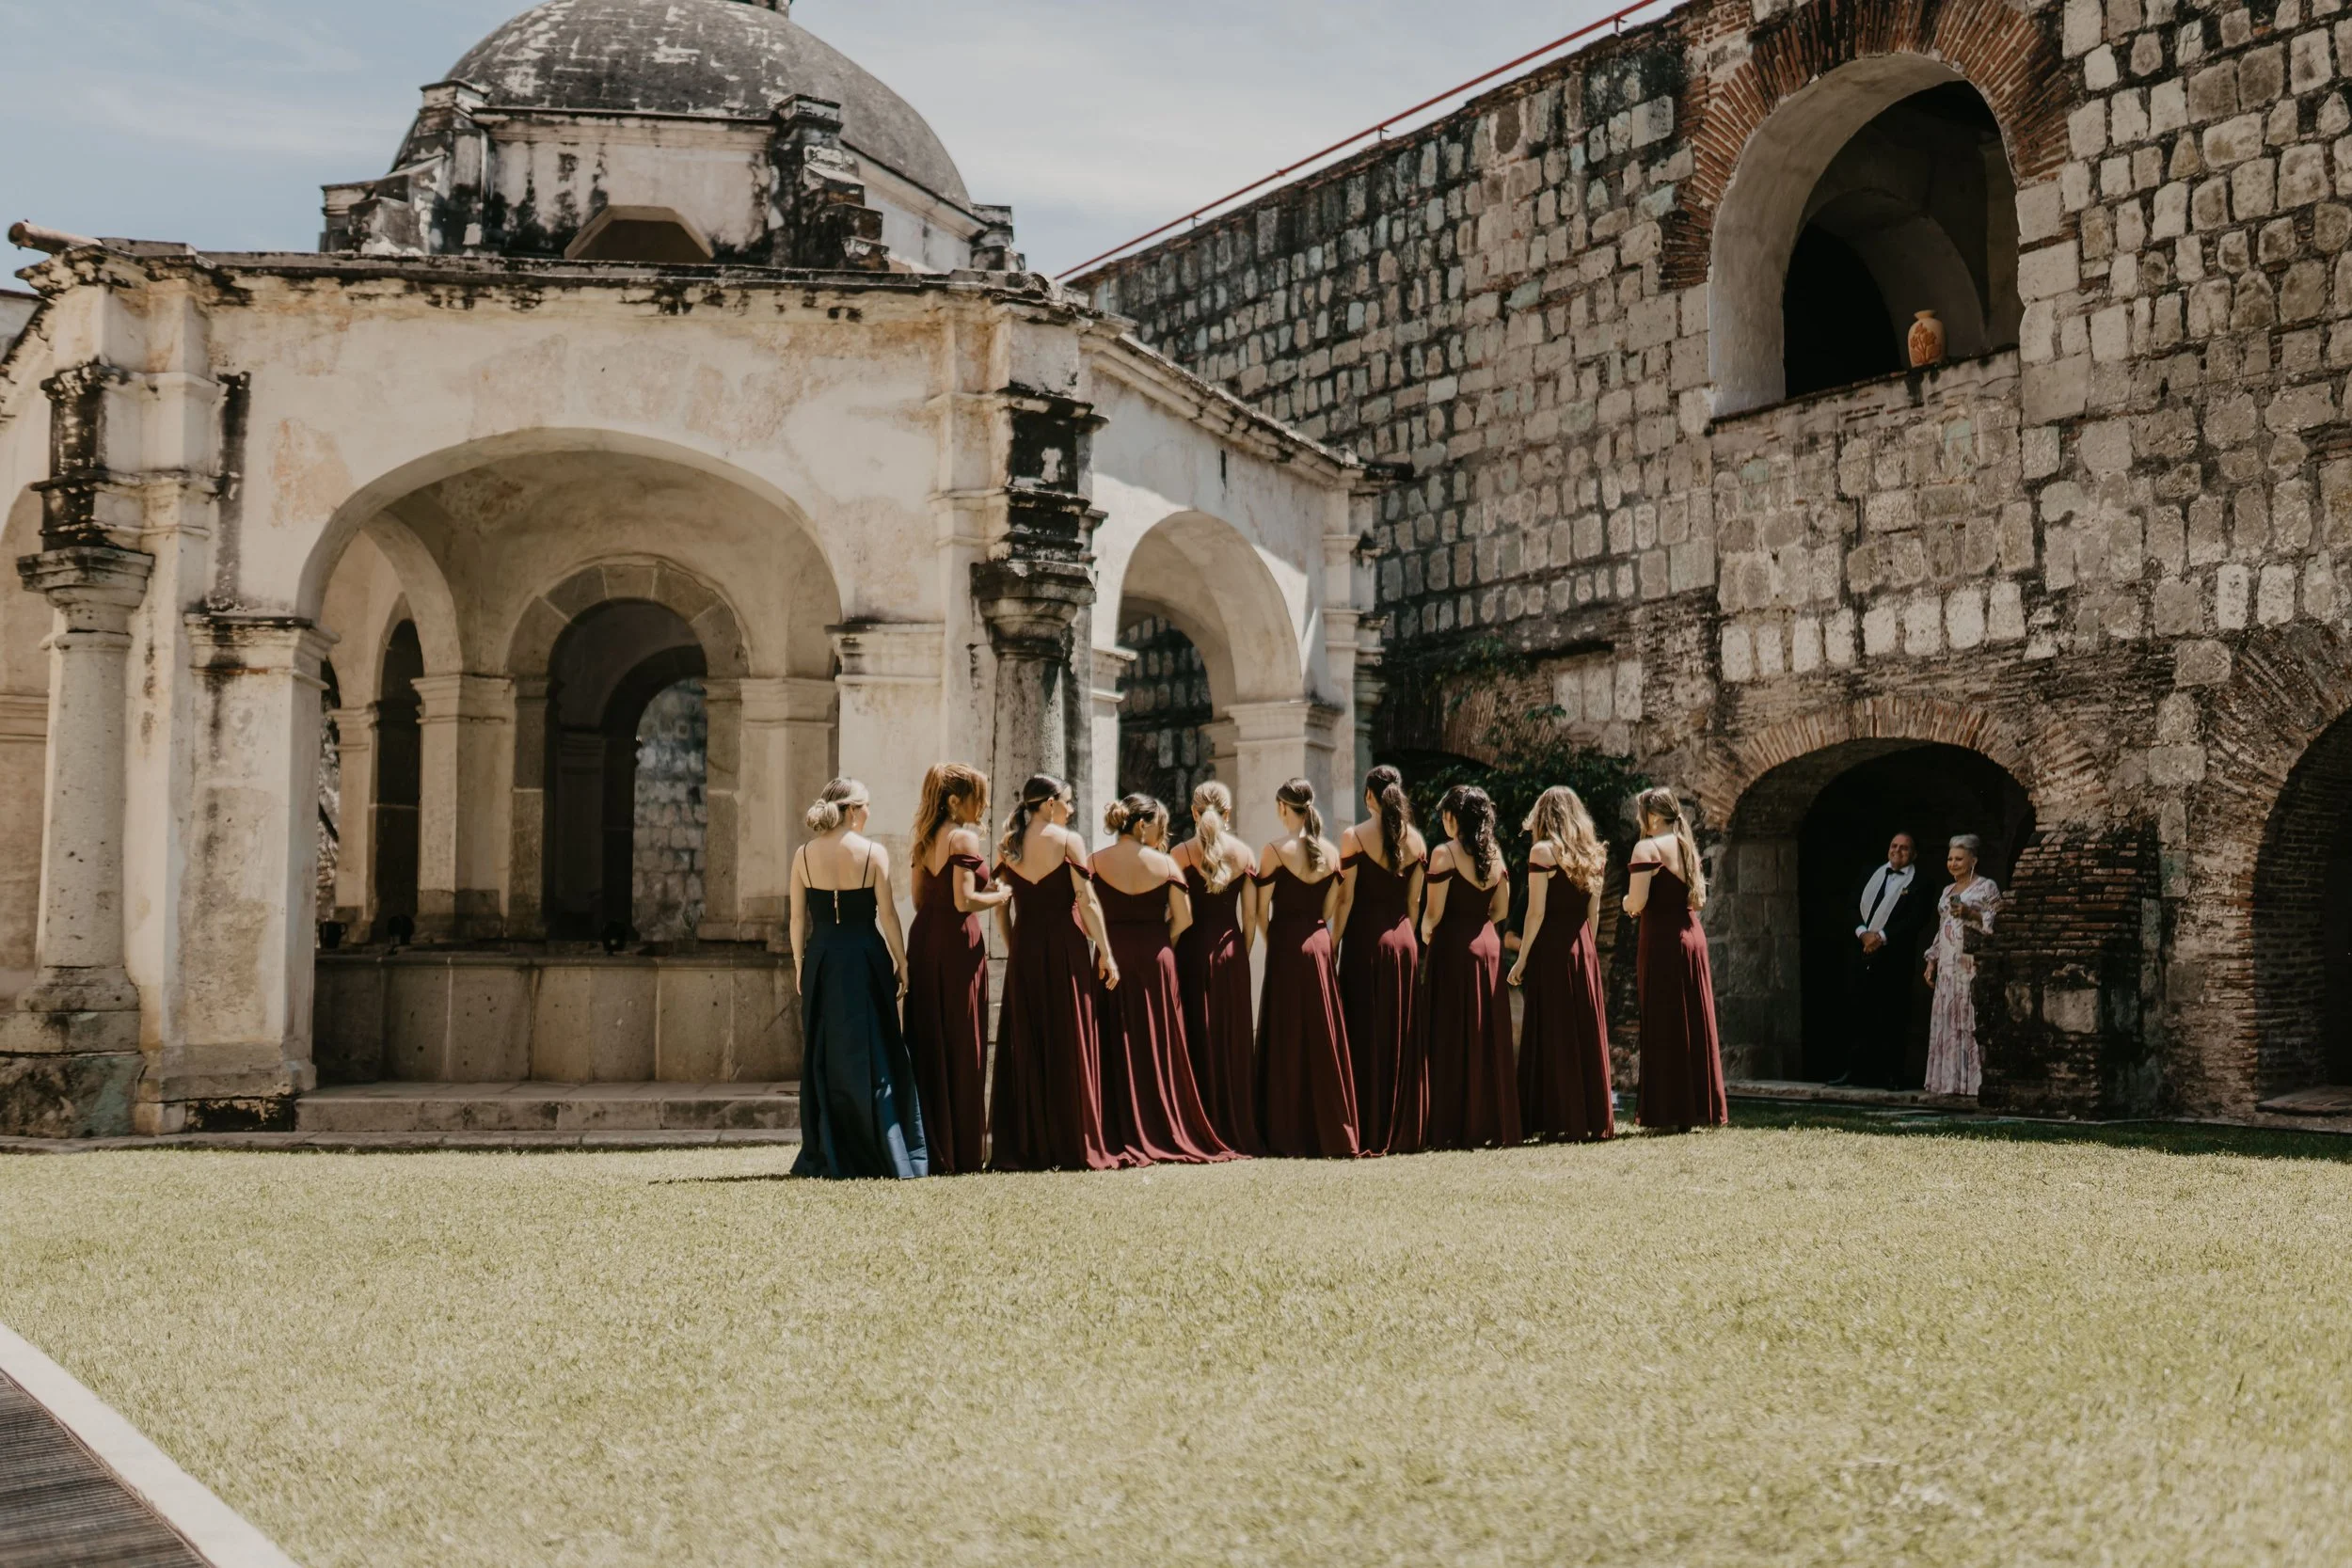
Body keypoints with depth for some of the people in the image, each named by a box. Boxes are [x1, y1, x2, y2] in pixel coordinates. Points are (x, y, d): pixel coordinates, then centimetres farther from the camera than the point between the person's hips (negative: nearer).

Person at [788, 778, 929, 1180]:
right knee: (874, 1056, 4)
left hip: (821, 959, 3)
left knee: (824, 1058, 9)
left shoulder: (804, 855, 1)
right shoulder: (873, 853, -6)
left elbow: (798, 918, 3)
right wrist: (901, 964, 2)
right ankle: (884, 1152, 4)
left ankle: (828, 1157, 10)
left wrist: (800, 965, 13)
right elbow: (888, 915, -6)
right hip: (865, 958, -3)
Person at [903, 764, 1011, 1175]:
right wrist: (1001, 895, -2)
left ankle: (929, 1149, 11)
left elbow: (919, 898, 15)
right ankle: (959, 1153, 2)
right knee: (962, 1048, -1)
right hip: (958, 942, -8)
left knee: (928, 1045, 9)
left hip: (924, 939, 8)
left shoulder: (926, 840, 14)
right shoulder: (964, 838, -10)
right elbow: (964, 901, -19)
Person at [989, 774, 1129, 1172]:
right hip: (1064, 945, -4)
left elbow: (1001, 906, 6)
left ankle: (1024, 1145, 9)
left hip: (1024, 948, 4)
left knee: (1024, 1045, 8)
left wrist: (1013, 947, 14)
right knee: (1069, 1046, 1)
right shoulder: (1068, 841, -6)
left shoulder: (1008, 846, 7)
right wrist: (1105, 952, -7)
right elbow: (1087, 900, -10)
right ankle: (1075, 1146, 2)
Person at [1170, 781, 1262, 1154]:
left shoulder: (1181, 854, -5)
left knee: (1197, 1038, 3)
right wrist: (1243, 952, 12)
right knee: (1234, 1040, 9)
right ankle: (1238, 1131, 11)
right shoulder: (1244, 854, 2)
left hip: (1193, 949, -2)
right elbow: (1250, 913, 3)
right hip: (1230, 948, 2)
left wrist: (1171, 951, 1)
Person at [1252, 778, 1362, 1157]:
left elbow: (1261, 911, -6)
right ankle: (1332, 1132, 12)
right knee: (1325, 1040, 9)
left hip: (1286, 945, -4)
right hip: (1319, 943, 4)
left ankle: (1292, 1136, 3)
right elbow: (1331, 909, 8)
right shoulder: (1331, 852, 5)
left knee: (1287, 1040, 1)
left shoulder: (1275, 850, -9)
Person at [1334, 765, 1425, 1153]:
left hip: (1365, 940, -4)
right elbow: (1414, 902, 9)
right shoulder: (1415, 840, 5)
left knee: (1366, 1037, 0)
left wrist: (1334, 945, -3)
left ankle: (1369, 1131, 0)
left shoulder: (1354, 837, -8)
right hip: (1403, 940, 4)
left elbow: (1346, 899, -8)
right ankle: (1404, 1129, 12)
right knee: (1402, 1036, 9)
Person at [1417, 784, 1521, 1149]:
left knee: (1451, 1039, -1)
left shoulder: (1444, 853, -11)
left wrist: (1425, 932, 7)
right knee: (1489, 1037, 10)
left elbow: (1433, 913, -12)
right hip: (1488, 943, 6)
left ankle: (1452, 1129, -1)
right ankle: (1491, 1124, 13)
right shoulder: (1495, 854, 8)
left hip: (1452, 946, -6)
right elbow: (1501, 909, 11)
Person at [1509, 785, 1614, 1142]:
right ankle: (1594, 1119, 12)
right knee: (1587, 1034, 9)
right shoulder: (1594, 854, 10)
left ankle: (1561, 1123, -2)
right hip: (1584, 950, 6)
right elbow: (1594, 913, 13)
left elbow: (1536, 912, -11)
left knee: (1554, 1036, -2)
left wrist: (1521, 959, -7)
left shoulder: (1543, 851, -8)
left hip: (1550, 951, -6)